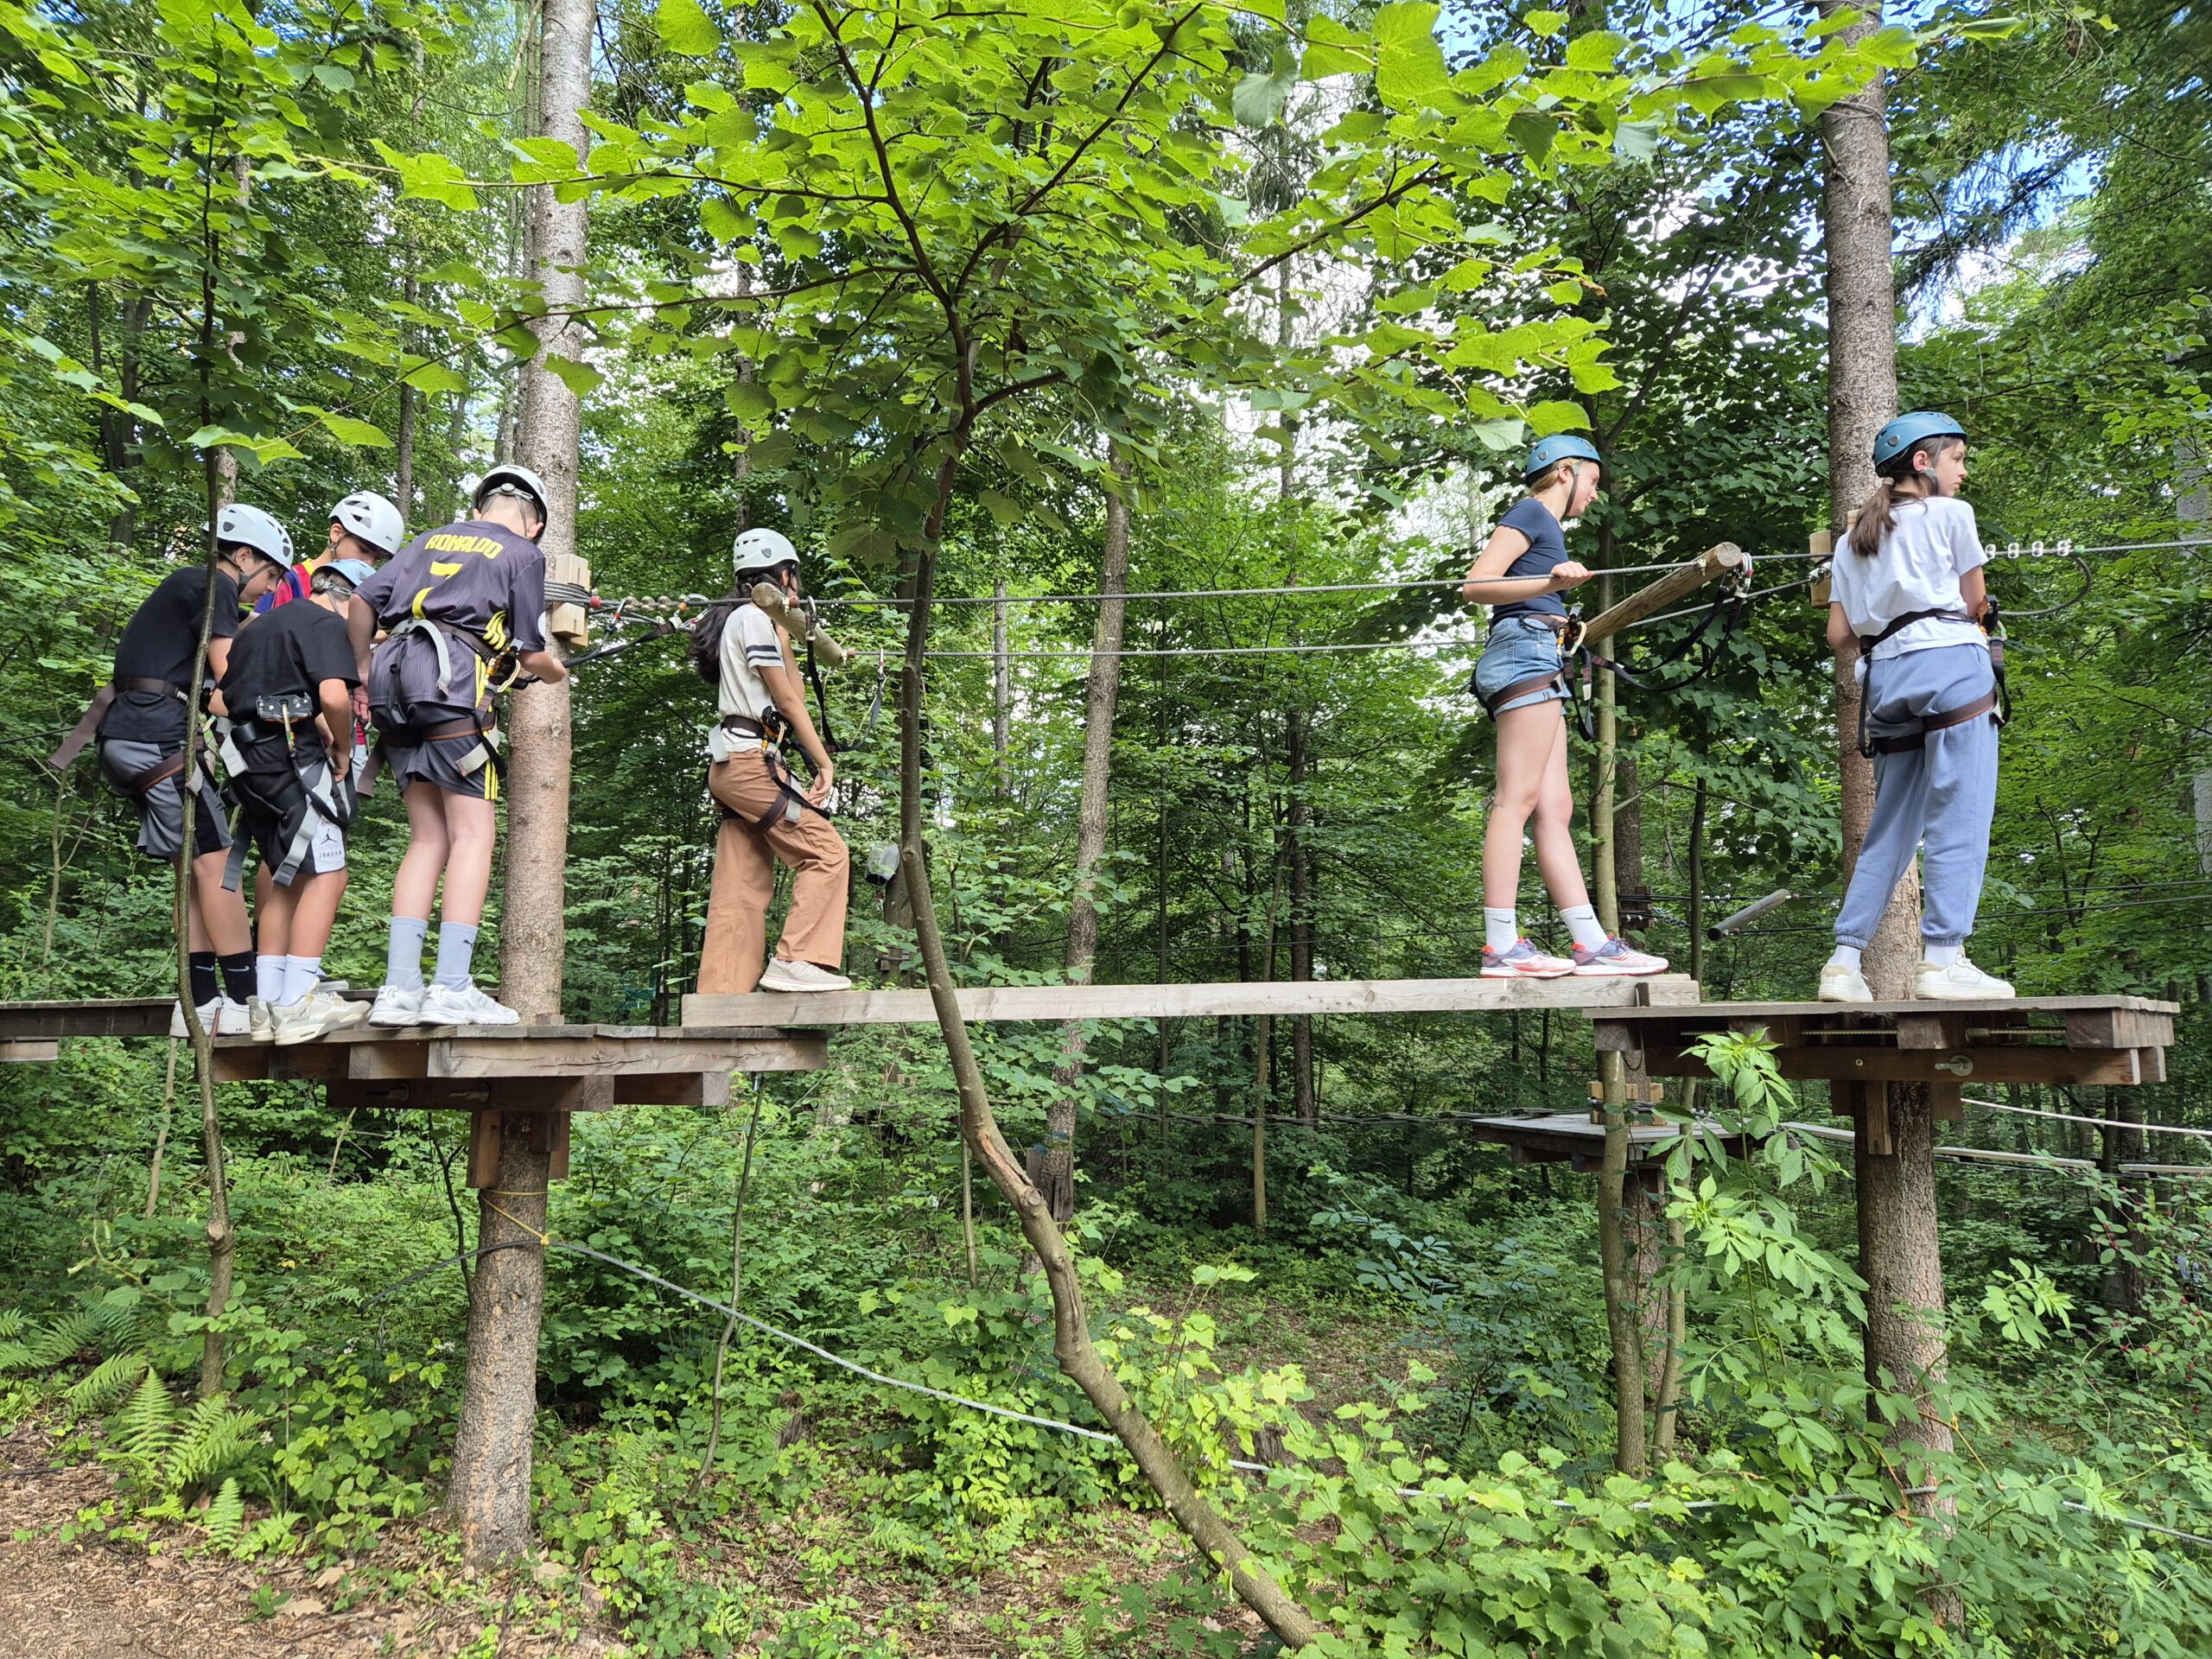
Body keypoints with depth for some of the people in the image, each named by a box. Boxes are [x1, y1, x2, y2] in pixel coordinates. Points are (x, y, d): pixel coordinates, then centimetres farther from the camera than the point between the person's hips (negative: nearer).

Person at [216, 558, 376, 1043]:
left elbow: (220, 697, 29)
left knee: (288, 877, 15)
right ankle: (298, 1005, -12)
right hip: (289, 754, -9)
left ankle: (267, 1003, 16)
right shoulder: (327, 625, -4)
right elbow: (335, 696, -21)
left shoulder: (262, 624, 25)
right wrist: (343, 751, -4)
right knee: (326, 874, -8)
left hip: (249, 758, 10)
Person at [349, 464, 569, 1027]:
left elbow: (362, 602, 16)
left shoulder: (431, 540, 26)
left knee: (429, 838, 7)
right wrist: (559, 673, 28)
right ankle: (452, 990, -15)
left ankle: (399, 988, 1)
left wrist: (363, 674, 25)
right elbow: (531, 653, 7)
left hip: (393, 684, 6)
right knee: (474, 834, -7)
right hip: (452, 685, -6)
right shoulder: (523, 553, 11)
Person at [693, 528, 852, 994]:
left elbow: (790, 697, 21)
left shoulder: (742, 619, 24)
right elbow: (788, 701, -8)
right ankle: (798, 961, -16)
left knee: (744, 886, 5)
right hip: (750, 759, -10)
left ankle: (720, 995, 4)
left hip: (730, 764, 10)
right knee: (827, 851, -10)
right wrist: (824, 763, -5)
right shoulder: (754, 618, -6)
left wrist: (784, 638, 21)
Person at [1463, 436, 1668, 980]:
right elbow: (1475, 585, -13)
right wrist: (1549, 585, -26)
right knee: (1517, 800, -16)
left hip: (1539, 665, 10)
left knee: (1555, 808, 3)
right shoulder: (1530, 512, 2)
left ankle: (1592, 944, 2)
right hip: (1526, 652, -10)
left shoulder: (1548, 527, 30)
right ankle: (1500, 946, -20)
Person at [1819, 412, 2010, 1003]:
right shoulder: (1950, 513, 5)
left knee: (1890, 830, 9)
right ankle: (1941, 961, -12)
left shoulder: (1852, 540, 20)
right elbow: (1976, 602, 5)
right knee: (1958, 820, -7)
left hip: (1884, 677, 6)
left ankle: (1843, 963, 4)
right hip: (1951, 665, -6)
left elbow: (1839, 637, 13)